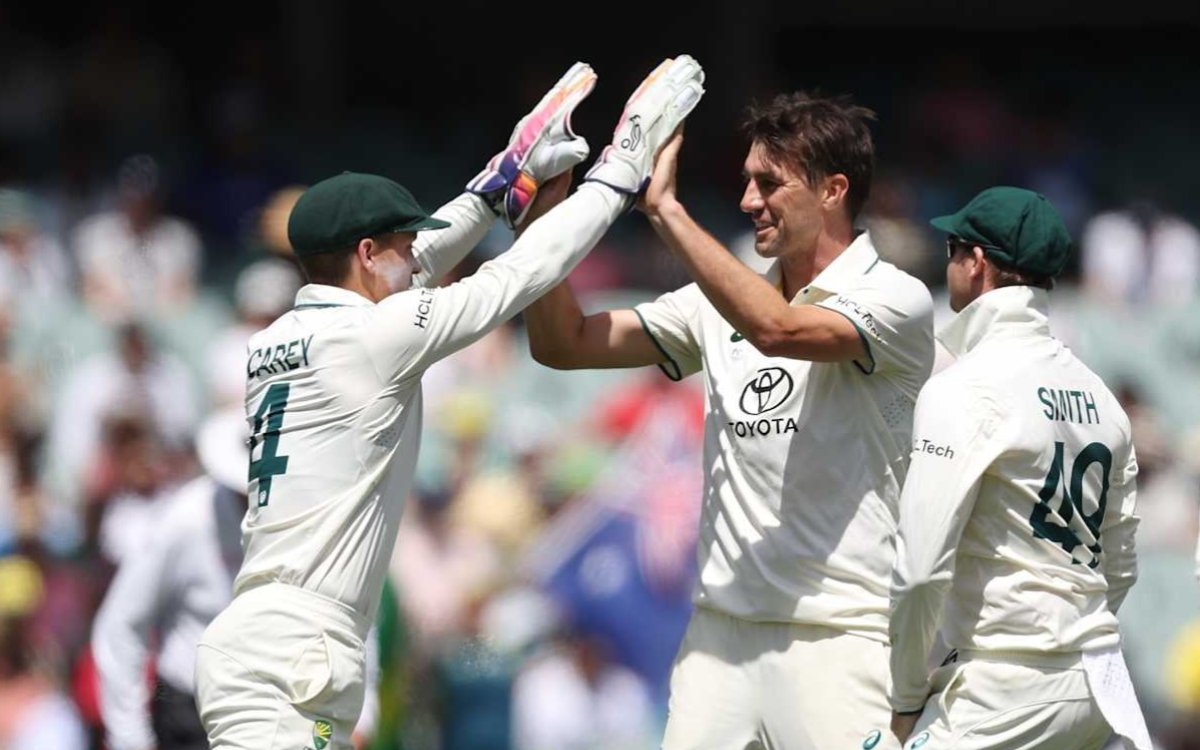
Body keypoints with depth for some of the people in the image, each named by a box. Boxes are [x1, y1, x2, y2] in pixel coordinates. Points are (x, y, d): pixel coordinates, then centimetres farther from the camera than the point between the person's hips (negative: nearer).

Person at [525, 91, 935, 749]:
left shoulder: (896, 300, -6)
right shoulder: (722, 300, 13)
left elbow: (777, 328, -25)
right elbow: (562, 343, 13)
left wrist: (666, 210, -21)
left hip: (839, 638, -6)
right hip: (720, 630, 6)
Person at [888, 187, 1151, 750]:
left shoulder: (964, 389, -12)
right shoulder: (1097, 393, 13)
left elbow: (922, 566, -16)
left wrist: (906, 697, -7)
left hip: (1006, 687, -8)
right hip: (1097, 680, 8)